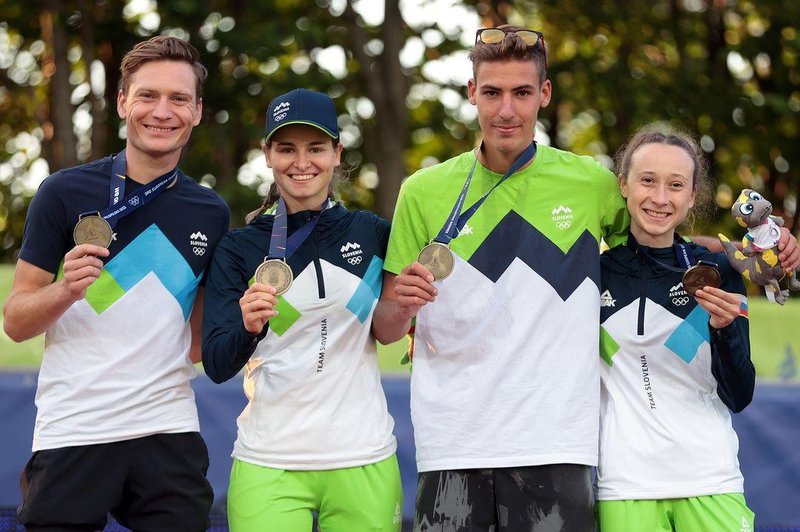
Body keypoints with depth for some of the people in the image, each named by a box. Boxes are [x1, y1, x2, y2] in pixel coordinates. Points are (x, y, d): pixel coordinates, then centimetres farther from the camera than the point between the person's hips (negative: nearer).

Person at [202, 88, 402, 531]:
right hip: (268, 467, -1)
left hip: (364, 462, 1)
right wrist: (248, 326, -27)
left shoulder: (371, 232, 4)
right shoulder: (239, 248, 1)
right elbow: (216, 366, -8)